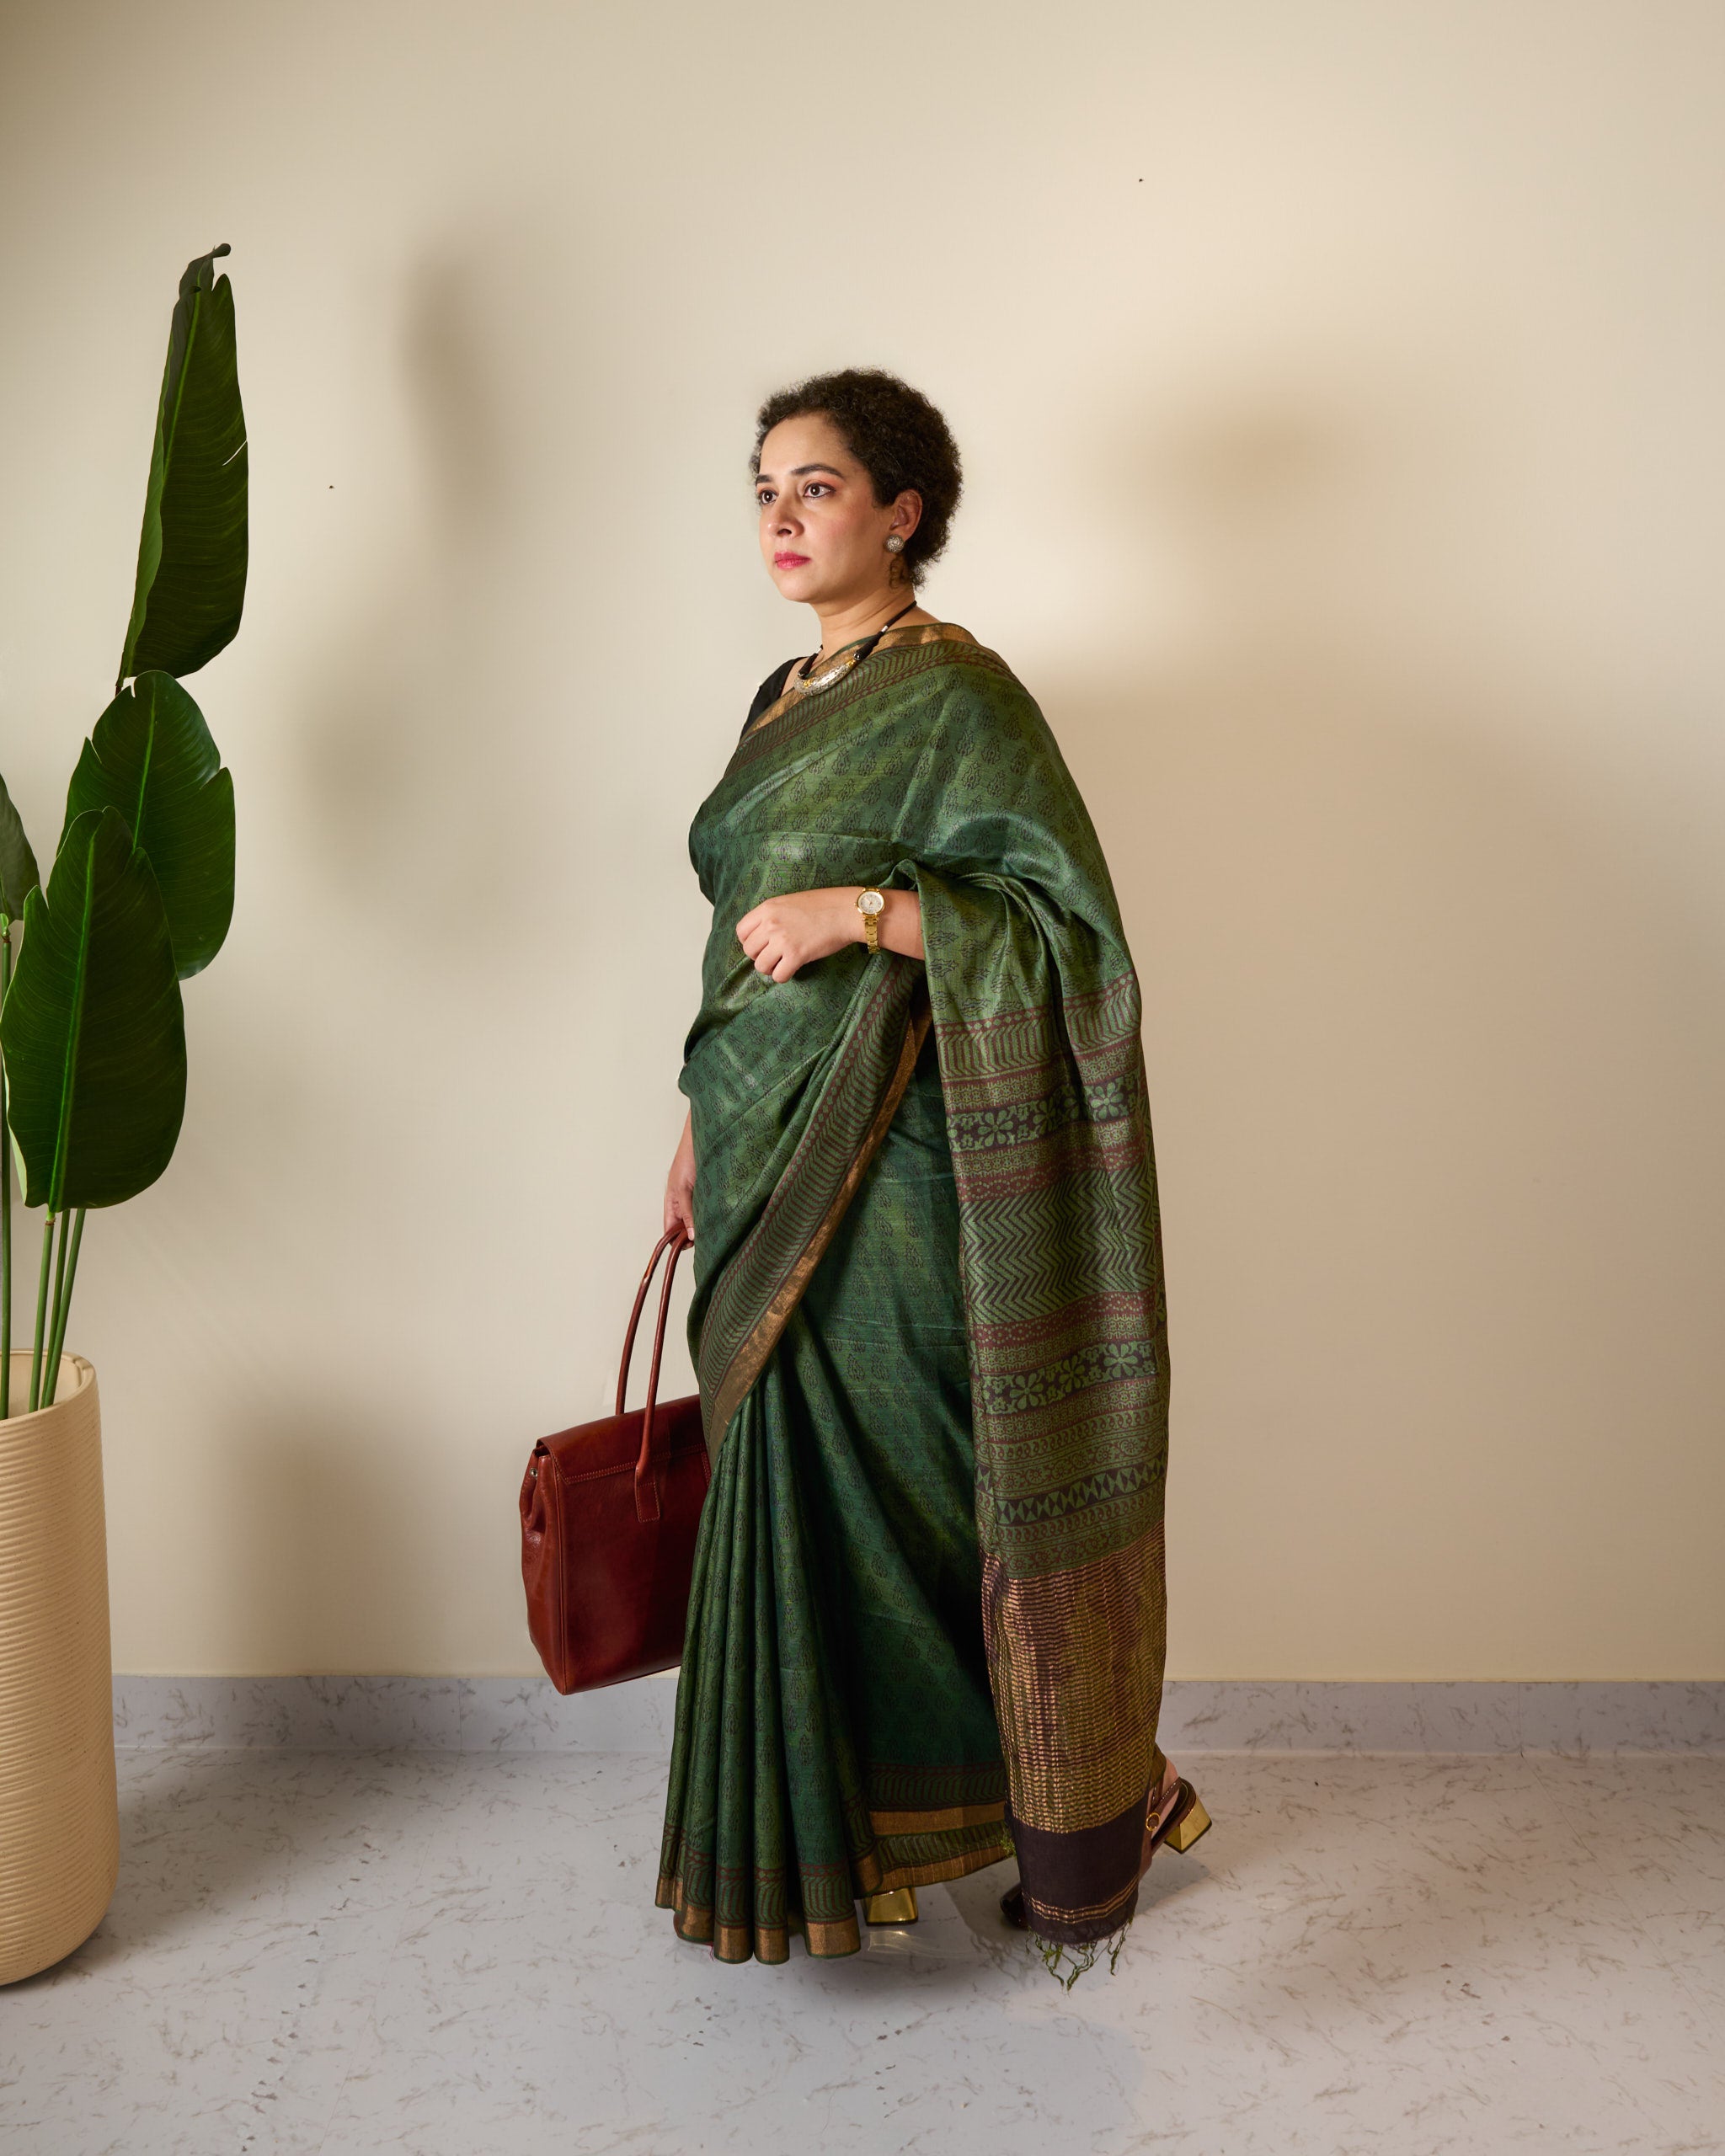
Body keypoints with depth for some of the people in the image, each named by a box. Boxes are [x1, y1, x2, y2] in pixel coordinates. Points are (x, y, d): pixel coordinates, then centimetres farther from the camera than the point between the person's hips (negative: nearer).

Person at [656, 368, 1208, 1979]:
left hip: (884, 1178, -8)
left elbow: (1068, 924, -17)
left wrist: (865, 905, -24)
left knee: (894, 1508, 0)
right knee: (792, 1500, 13)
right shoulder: (786, 700, 15)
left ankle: (1094, 1814, 21)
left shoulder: (955, 694, -11)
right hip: (770, 1176, 8)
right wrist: (705, 1125, 20)